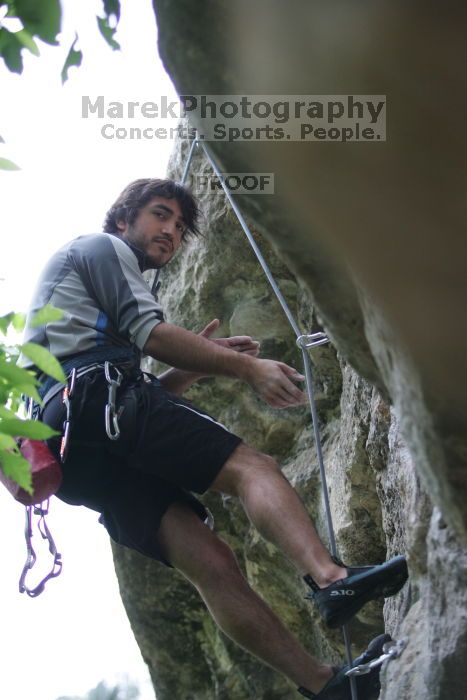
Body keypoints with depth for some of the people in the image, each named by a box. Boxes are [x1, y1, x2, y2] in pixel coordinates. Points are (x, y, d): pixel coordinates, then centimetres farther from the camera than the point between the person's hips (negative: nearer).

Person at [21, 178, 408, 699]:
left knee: (210, 561, -8)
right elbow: (149, 333, -3)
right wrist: (246, 368, -2)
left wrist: (201, 363, 20)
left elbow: (144, 393, 31)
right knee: (252, 467, -20)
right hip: (95, 398, -8)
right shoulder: (102, 247, 14)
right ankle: (330, 578, -44)